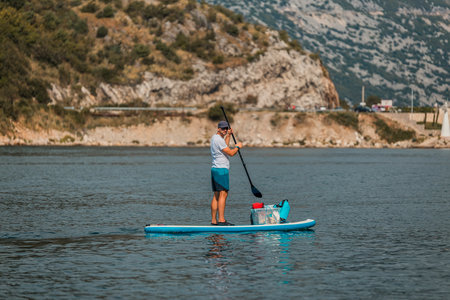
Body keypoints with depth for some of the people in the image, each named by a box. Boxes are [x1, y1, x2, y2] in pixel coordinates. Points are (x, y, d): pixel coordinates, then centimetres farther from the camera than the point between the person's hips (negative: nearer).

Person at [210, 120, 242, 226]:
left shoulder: (214, 137, 17)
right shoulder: (219, 139, -14)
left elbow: (224, 147, 33)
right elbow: (231, 153, -15)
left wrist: (228, 135, 30)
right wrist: (237, 147, 3)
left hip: (215, 169, 11)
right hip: (221, 170, -11)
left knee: (217, 195, 9)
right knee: (223, 194, -12)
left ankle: (214, 220, 8)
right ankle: (221, 220, -17)